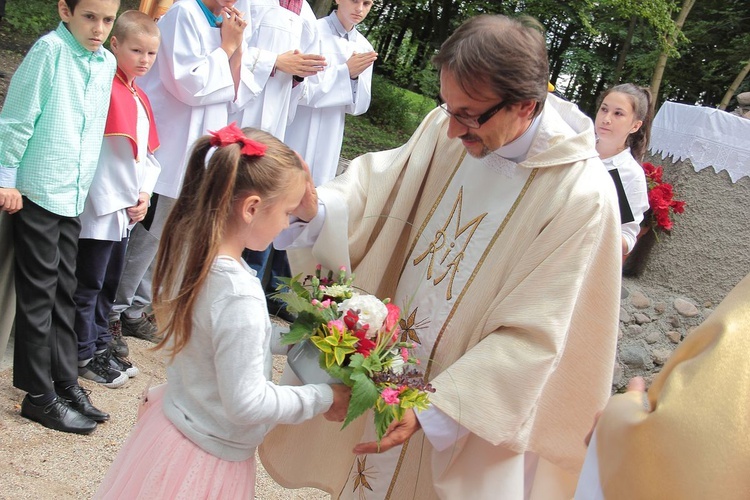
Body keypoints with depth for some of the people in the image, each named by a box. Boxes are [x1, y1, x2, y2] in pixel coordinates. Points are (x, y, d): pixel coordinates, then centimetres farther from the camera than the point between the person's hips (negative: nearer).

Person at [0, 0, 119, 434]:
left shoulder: (106, 62, 7)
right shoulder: (50, 49, -13)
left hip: (74, 195, 6)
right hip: (37, 191, -6)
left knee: (64, 292, 13)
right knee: (40, 293, 1)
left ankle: (66, 382, 23)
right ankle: (40, 395, 11)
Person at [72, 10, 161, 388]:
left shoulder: (139, 97, 13)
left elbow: (149, 151, 16)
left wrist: (144, 193, 4)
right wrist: (124, 198, -19)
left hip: (127, 207, 8)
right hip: (101, 205, -8)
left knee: (110, 282, 18)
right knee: (89, 283, 3)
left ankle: (100, 344, 30)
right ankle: (84, 354, 14)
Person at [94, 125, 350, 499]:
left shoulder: (188, 246, -8)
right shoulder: (238, 296, -32)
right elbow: (247, 404, -26)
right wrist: (323, 398, -14)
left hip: (172, 420, 8)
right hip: (208, 458, -7)